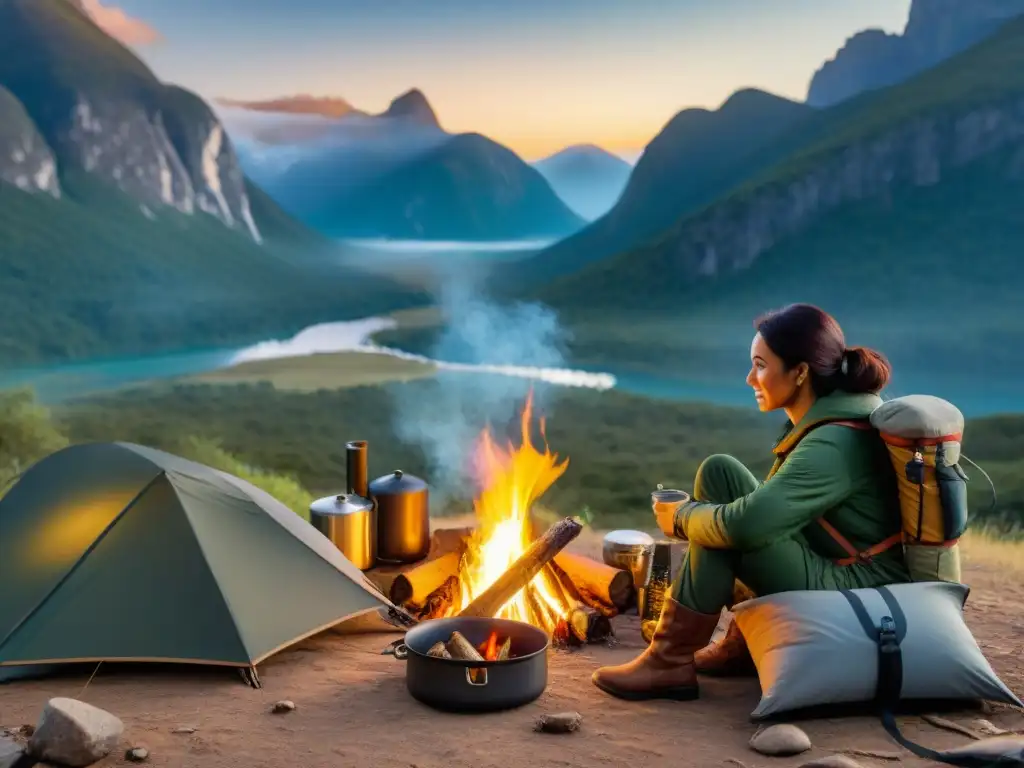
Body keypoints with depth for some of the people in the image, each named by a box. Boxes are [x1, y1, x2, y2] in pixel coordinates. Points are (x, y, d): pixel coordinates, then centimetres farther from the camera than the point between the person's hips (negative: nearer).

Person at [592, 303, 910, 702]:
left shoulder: (833, 445, -24)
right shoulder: (826, 418, 5)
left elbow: (745, 524, -33)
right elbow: (769, 508, 15)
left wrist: (681, 516, -12)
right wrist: (694, 513, 2)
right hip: (832, 571, 9)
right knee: (719, 472, 4)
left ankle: (669, 663, -6)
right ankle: (747, 637, 9)